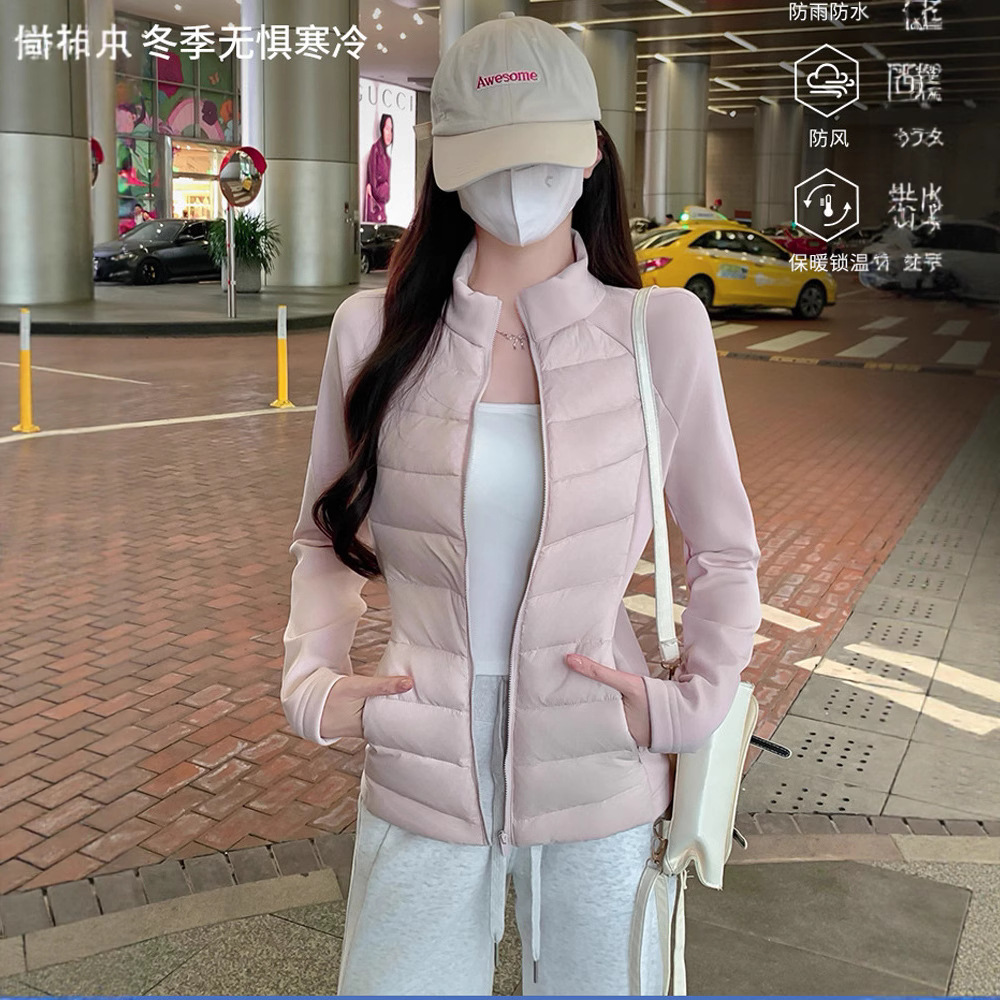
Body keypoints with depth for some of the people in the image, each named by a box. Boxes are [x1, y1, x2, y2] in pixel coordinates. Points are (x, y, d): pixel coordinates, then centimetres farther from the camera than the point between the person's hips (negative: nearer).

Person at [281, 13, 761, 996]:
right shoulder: (375, 331, -3)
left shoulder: (662, 332, -6)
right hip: (420, 782, 1)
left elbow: (723, 554, 5)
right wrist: (312, 680, -4)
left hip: (601, 788, 0)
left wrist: (693, 701, -8)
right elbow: (323, 538, 9)